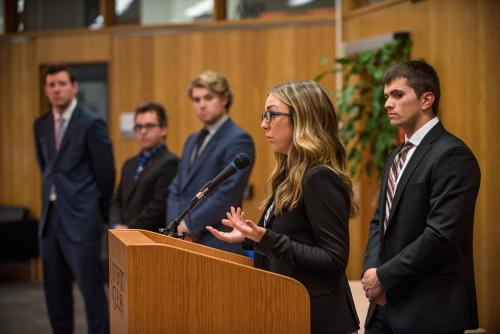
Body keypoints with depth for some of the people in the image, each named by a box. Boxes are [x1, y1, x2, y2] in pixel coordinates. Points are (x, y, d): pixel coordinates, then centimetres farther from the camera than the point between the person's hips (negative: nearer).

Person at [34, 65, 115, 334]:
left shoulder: (91, 123, -8)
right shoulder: (41, 124, 10)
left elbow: (105, 172, -5)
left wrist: (100, 213, 3)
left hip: (80, 218, -6)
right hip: (50, 216, 6)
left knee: (91, 288, -6)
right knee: (55, 289, 10)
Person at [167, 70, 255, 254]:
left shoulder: (239, 140, -8)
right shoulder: (193, 140, 19)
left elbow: (227, 195, -16)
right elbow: (176, 189, 17)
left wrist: (188, 225, -13)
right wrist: (176, 226, 0)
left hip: (218, 245, -7)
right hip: (186, 241, 7)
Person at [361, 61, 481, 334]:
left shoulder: (451, 155, -13)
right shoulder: (396, 158, 16)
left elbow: (441, 236, -21)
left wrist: (384, 277, -14)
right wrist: (371, 269, -2)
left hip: (429, 311, -8)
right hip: (387, 304, 8)